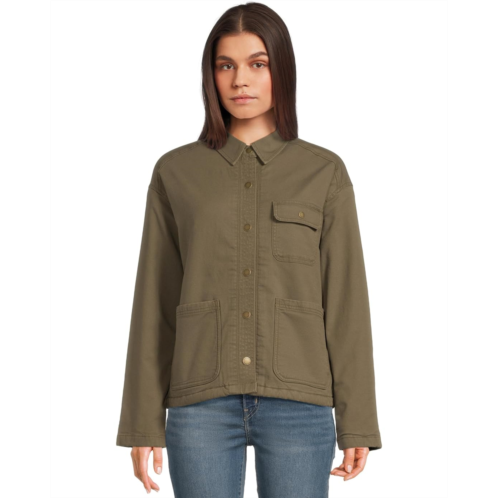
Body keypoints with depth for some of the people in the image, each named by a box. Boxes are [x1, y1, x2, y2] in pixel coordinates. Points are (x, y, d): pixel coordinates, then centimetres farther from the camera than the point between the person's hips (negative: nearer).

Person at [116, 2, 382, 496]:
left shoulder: (325, 172, 5)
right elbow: (154, 303, 8)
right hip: (202, 405, 1)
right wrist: (143, 422, 5)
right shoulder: (175, 172, 7)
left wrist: (357, 424, 0)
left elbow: (345, 300, 3)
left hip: (297, 405, 0)